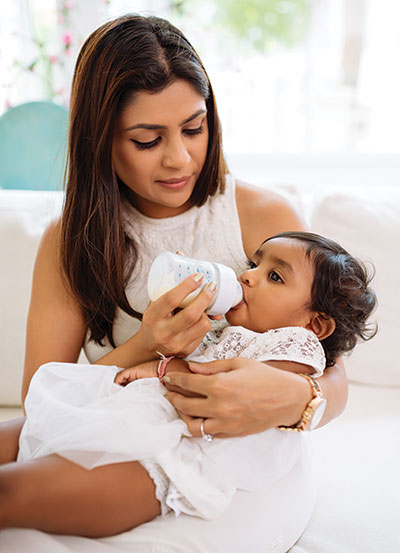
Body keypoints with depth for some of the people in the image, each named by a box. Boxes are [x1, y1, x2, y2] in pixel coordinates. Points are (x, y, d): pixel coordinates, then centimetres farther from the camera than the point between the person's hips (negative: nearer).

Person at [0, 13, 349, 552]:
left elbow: (334, 380, -5)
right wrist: (142, 351, -24)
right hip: (117, 448, 4)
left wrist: (292, 398, -30)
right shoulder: (68, 243, 2)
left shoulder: (266, 218, -5)